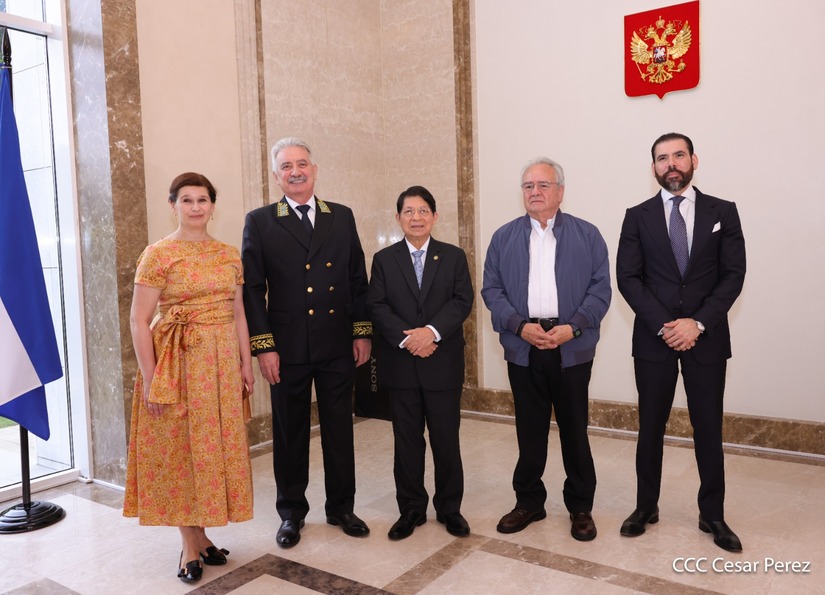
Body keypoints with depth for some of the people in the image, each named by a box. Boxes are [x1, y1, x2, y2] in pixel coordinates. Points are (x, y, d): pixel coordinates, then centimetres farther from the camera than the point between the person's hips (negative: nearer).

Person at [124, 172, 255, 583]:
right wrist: (150, 378, -13)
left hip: (223, 362, 5)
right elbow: (138, 321, -9)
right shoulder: (158, 254, -7)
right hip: (177, 362, -4)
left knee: (216, 447, 10)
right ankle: (190, 545, 19)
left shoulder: (229, 254, 8)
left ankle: (202, 533, 27)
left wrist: (245, 363, 7)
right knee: (179, 448, 4)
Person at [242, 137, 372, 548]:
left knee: (340, 429, 12)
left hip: (338, 345, 2)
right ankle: (291, 512, 28)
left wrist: (362, 332, 4)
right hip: (287, 349, -2)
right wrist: (263, 346, -8)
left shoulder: (342, 217, 7)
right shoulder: (260, 222, 0)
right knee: (289, 433, 10)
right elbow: (252, 289, -3)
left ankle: (341, 508, 29)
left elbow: (358, 279, 8)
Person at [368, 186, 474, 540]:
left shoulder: (454, 256, 6)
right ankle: (411, 509, 23)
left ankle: (449, 508, 23)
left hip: (443, 363, 0)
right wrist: (407, 338, -16)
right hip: (400, 364, 1)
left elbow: (462, 301, -4)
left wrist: (432, 331, -18)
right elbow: (377, 307, -2)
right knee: (407, 441, 9)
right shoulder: (384, 259, 6)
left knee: (446, 440, 7)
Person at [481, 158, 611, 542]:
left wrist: (573, 327, -14)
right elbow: (492, 289, 3)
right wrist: (520, 326, -12)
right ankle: (528, 502, 26)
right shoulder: (504, 237, 8)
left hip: (572, 348, -1)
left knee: (574, 430, 8)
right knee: (529, 430, 10)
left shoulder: (587, 235, 5)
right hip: (523, 347, 1)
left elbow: (600, 287, -1)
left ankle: (580, 506, 23)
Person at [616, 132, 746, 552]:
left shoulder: (723, 212, 5)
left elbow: (733, 275, -1)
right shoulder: (638, 216, 4)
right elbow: (628, 278, -3)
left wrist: (698, 322, -13)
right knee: (650, 427, 8)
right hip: (653, 337, 0)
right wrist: (665, 325, -12)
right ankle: (646, 507, 23)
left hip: (707, 337, 0)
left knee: (708, 428, 8)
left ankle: (712, 515, 22)